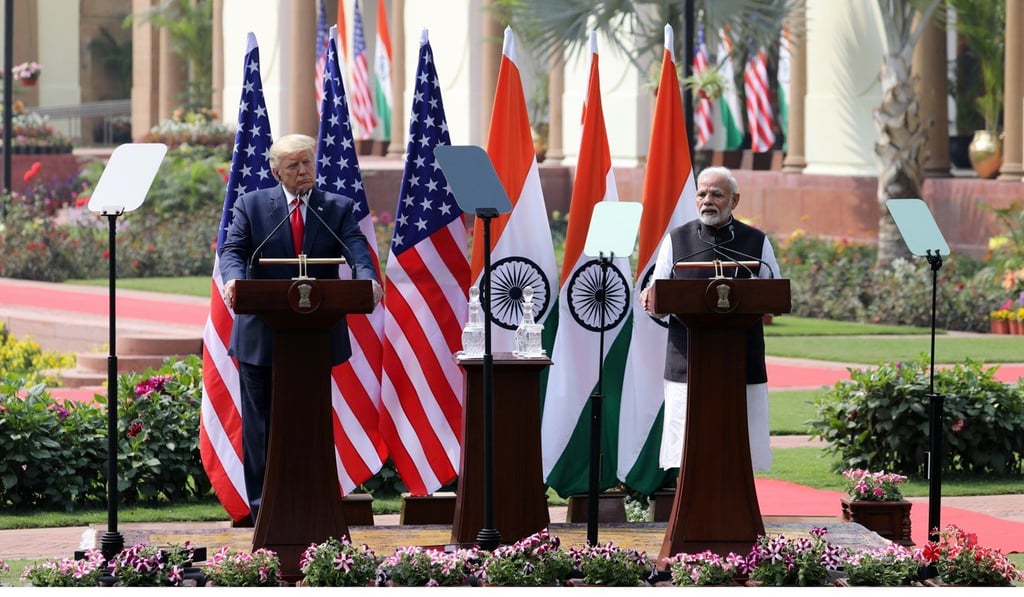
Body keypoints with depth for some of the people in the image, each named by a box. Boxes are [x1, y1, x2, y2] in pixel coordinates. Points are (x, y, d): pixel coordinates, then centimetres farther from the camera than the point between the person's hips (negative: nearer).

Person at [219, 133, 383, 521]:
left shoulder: (339, 209, 6)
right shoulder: (251, 205, 5)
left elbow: (356, 251, -10)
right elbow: (233, 250, -7)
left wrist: (368, 280, -32)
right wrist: (233, 279, -31)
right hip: (261, 339, -1)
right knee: (261, 427, 4)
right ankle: (264, 509, 9)